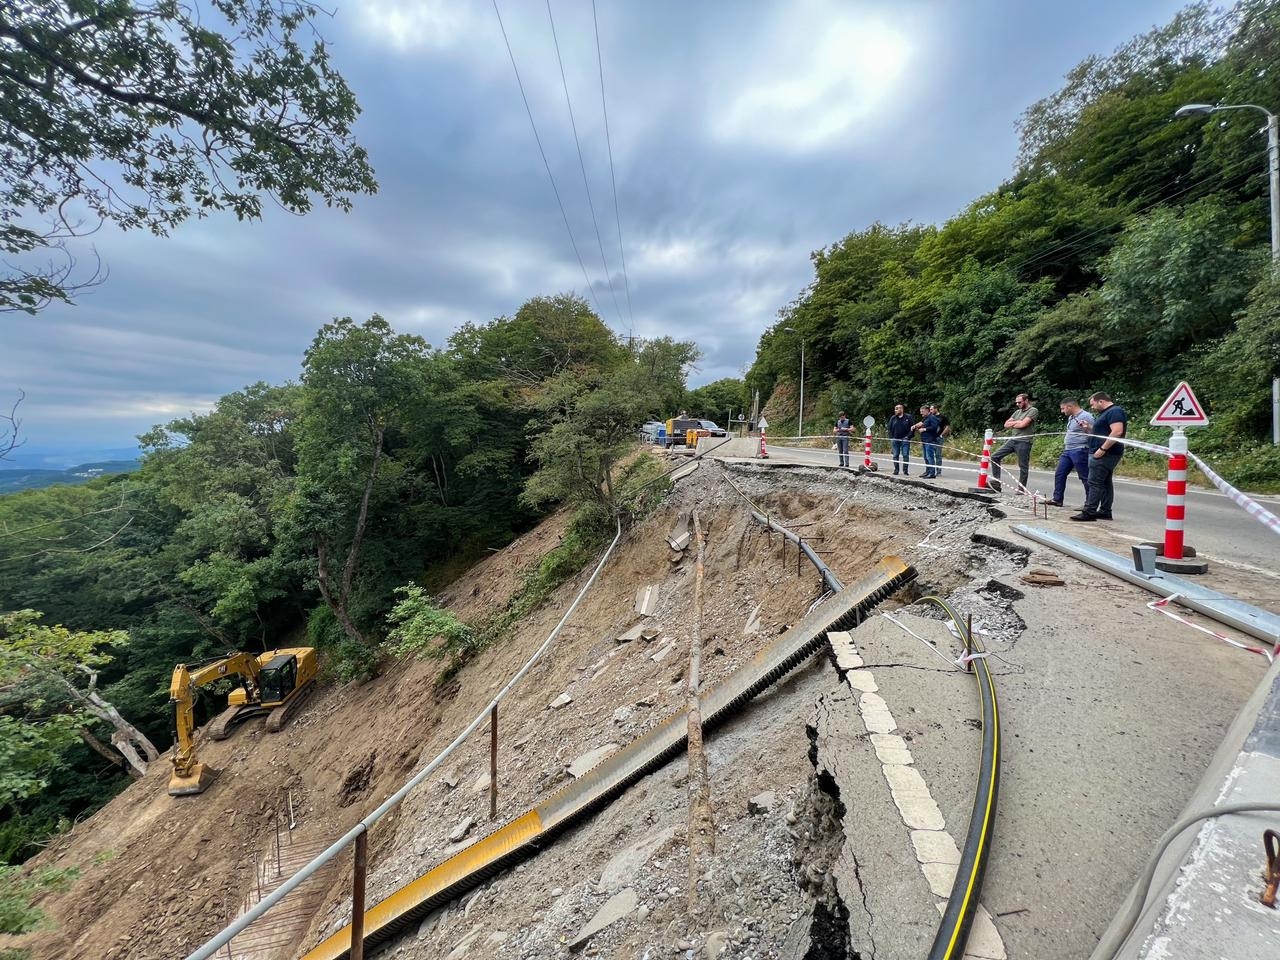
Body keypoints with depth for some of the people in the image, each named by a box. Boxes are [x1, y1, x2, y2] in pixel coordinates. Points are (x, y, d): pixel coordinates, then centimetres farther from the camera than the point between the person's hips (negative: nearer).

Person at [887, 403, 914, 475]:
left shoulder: (908, 418, 0)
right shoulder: (893, 418, 8)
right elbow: (890, 429, 10)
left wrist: (908, 436, -10)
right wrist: (891, 438, 2)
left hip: (905, 440, -3)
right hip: (895, 439, 3)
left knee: (905, 455, -4)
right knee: (895, 456, 5)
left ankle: (905, 471, 1)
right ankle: (896, 470, 12)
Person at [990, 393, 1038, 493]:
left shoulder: (1033, 411, -3)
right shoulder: (1017, 412, 19)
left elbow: (1023, 424, -15)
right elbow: (1006, 425, 12)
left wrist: (1012, 424, 3)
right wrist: (1017, 422, -4)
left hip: (1023, 442, -7)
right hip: (1012, 440, 7)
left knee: (1023, 466, 0)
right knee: (995, 457, -1)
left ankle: (1022, 489, 9)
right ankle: (996, 483, 2)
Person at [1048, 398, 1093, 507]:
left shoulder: (1086, 416, -13)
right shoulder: (1070, 417, 15)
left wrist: (1087, 427, -36)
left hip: (1079, 451, -10)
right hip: (1067, 451, 10)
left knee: (1085, 478, -3)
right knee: (1059, 474, 11)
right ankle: (1057, 499, 18)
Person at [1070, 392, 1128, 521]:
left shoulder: (1115, 411, -13)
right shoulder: (1105, 413, 19)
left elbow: (1117, 432, -24)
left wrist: (1102, 449, -25)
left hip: (1105, 454, -11)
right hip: (1106, 454, 11)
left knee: (1095, 482, -11)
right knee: (1106, 482, 12)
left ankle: (1089, 512, -12)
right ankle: (1105, 511, 17)